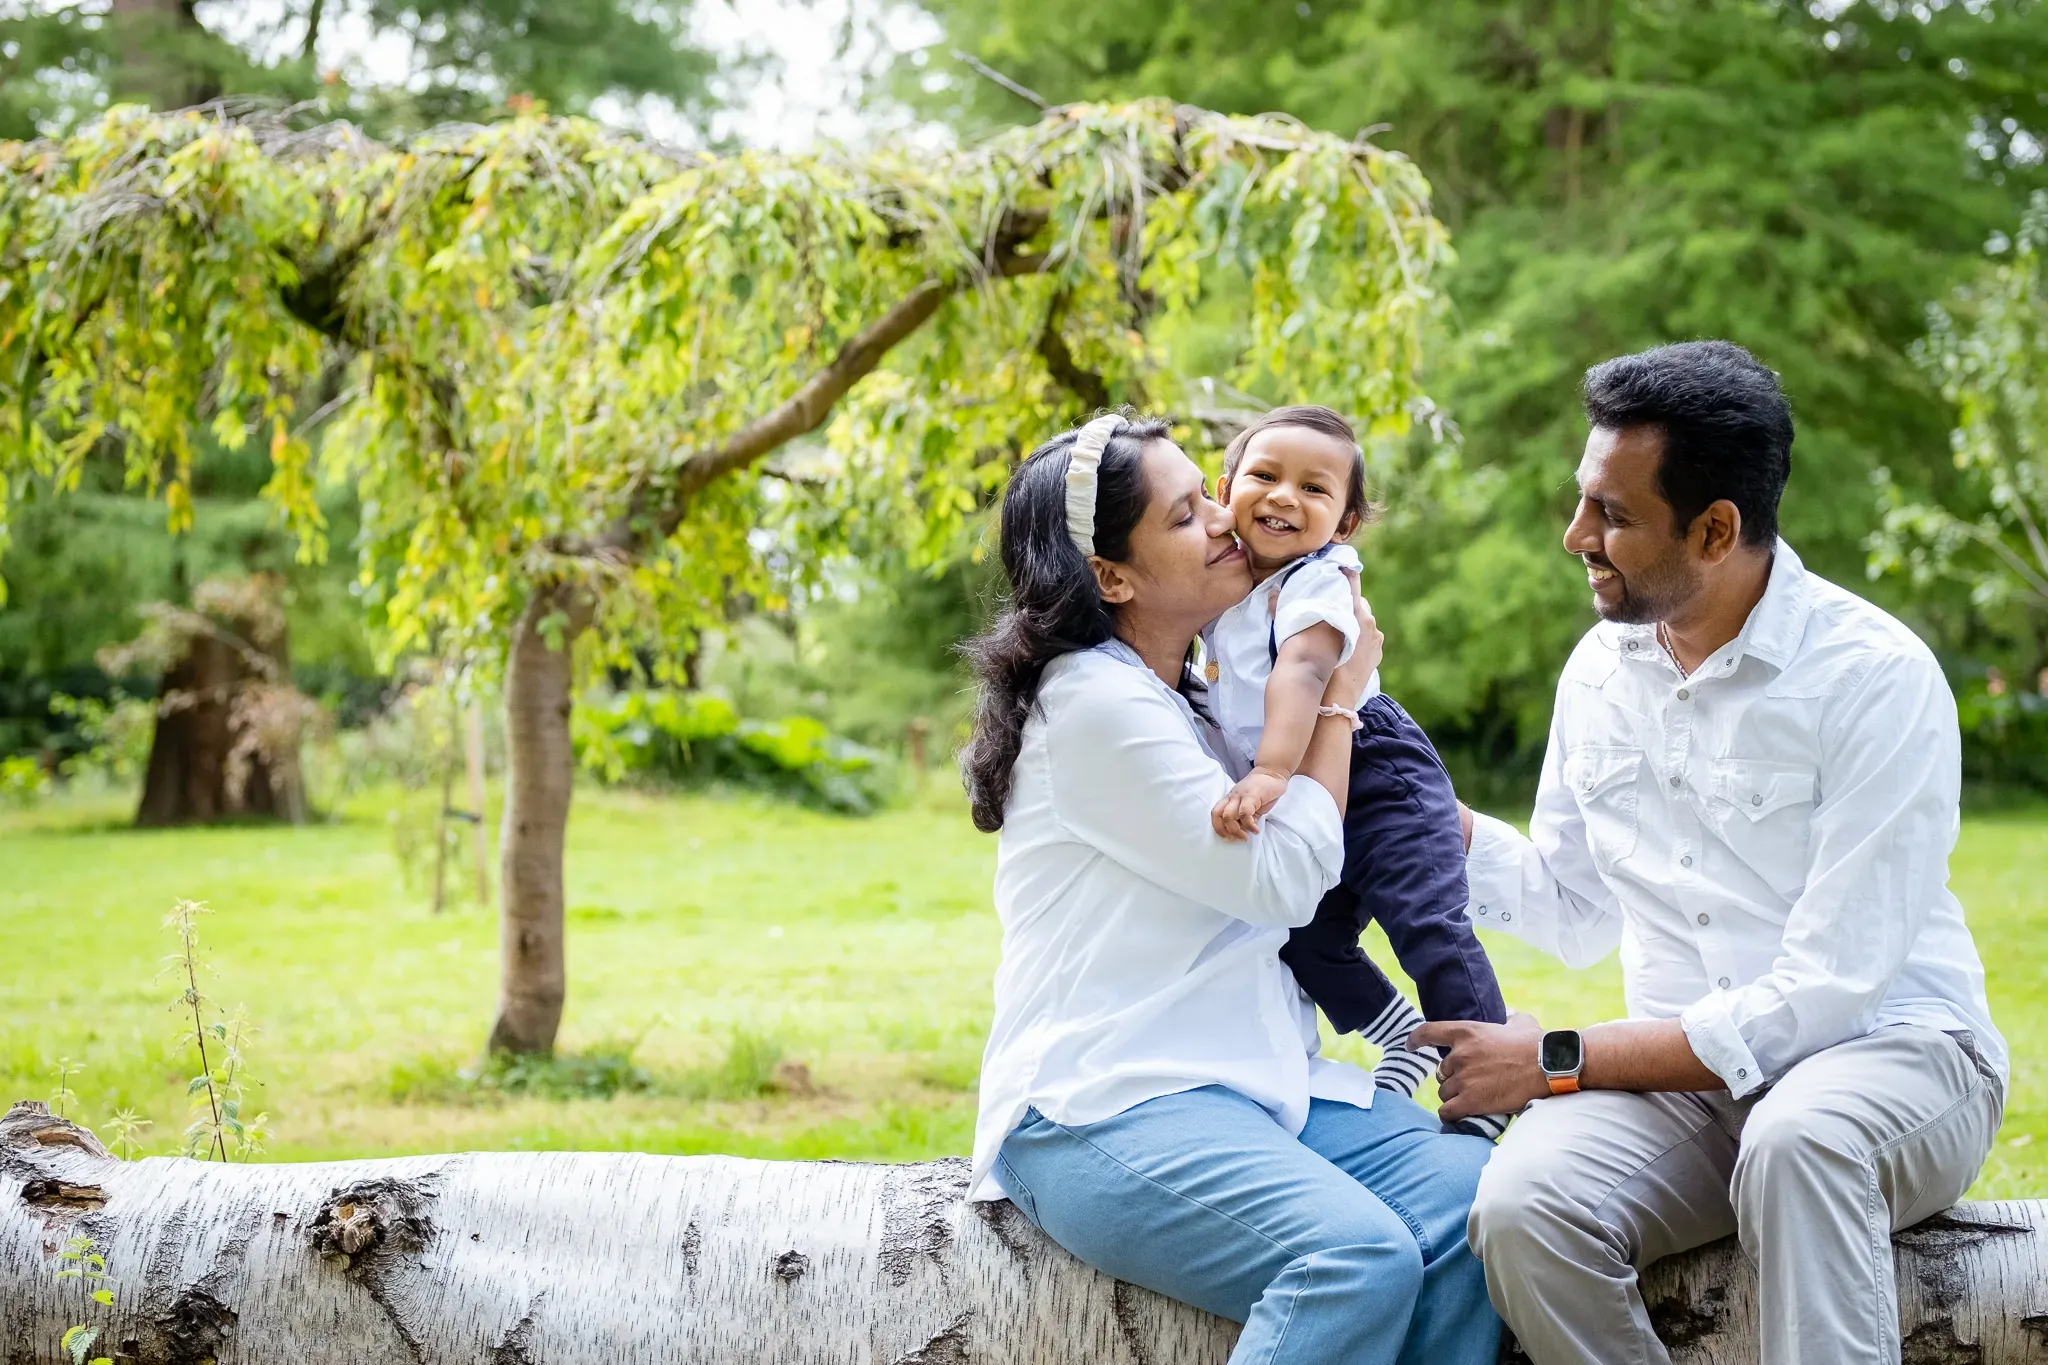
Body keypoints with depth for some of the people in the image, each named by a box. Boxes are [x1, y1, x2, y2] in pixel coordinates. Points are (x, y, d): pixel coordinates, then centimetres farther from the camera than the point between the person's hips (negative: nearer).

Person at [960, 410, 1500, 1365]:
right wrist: (1336, 694, 1)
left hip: (1247, 1081, 9)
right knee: (1362, 1257, -31)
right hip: (1103, 1109, -9)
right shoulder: (1092, 703, -10)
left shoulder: (1188, 701, 21)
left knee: (1468, 1193, -17)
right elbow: (1284, 875, -12)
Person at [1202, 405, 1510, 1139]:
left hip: (1377, 773, -8)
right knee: (1303, 939, 10)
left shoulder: (1318, 582, -20)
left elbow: (1301, 672, -38)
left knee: (1426, 920, -17)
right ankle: (1408, 1038, 30)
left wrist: (1270, 774, -50)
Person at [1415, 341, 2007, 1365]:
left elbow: (1827, 992, -18)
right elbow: (1570, 911, 18)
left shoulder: (1877, 677, -14)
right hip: (1686, 1073, 5)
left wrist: (1561, 1060, -17)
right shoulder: (1601, 669, 7)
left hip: (1889, 1056, -4)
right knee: (1520, 1208, -29)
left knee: (1795, 1140, -41)